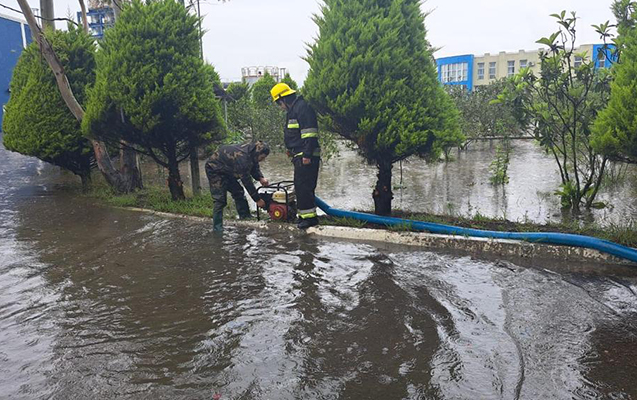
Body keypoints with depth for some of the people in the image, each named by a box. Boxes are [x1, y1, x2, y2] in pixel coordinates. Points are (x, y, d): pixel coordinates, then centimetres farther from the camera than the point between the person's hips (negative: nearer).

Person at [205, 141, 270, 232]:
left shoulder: (251, 150, -11)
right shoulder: (242, 159, -37)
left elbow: (254, 167, 6)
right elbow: (247, 182, -31)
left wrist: (261, 178, -14)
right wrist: (258, 200, -23)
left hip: (226, 170, 10)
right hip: (215, 170, -10)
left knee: (238, 191, 11)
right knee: (220, 199, -12)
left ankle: (244, 214, 20)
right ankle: (217, 227, -8)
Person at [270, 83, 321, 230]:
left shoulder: (303, 107, -13)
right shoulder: (294, 110, 20)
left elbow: (309, 133, -21)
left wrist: (307, 154, -24)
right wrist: (291, 150, 23)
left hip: (306, 157, -11)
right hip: (300, 156, 11)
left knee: (303, 186, -10)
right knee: (301, 186, 14)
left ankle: (310, 216, -5)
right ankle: (305, 214, 21)